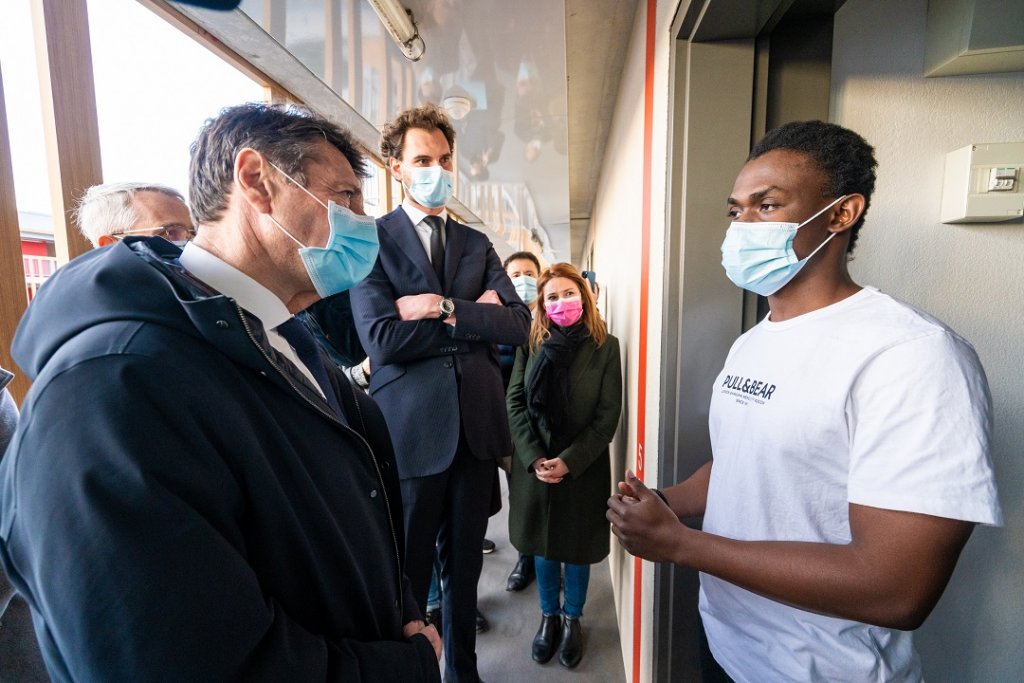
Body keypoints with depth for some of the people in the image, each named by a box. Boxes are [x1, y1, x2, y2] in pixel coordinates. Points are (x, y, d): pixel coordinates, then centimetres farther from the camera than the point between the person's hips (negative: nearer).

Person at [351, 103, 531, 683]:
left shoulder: (477, 244, 10)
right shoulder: (373, 239, -4)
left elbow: (520, 324, -2)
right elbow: (383, 338, -18)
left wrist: (446, 308, -15)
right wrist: (475, 316, -11)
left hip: (477, 425, 5)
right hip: (412, 430, -4)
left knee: (465, 562, 21)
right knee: (409, 569, 13)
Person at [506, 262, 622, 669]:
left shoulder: (605, 346, -6)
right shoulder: (531, 342, 0)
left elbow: (609, 414, -9)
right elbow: (514, 402, -3)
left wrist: (569, 461, -16)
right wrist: (534, 458, -13)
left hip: (583, 467, -1)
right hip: (534, 465, 2)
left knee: (577, 547, 14)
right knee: (542, 546, 16)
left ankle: (573, 620, 37)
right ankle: (548, 616, 38)